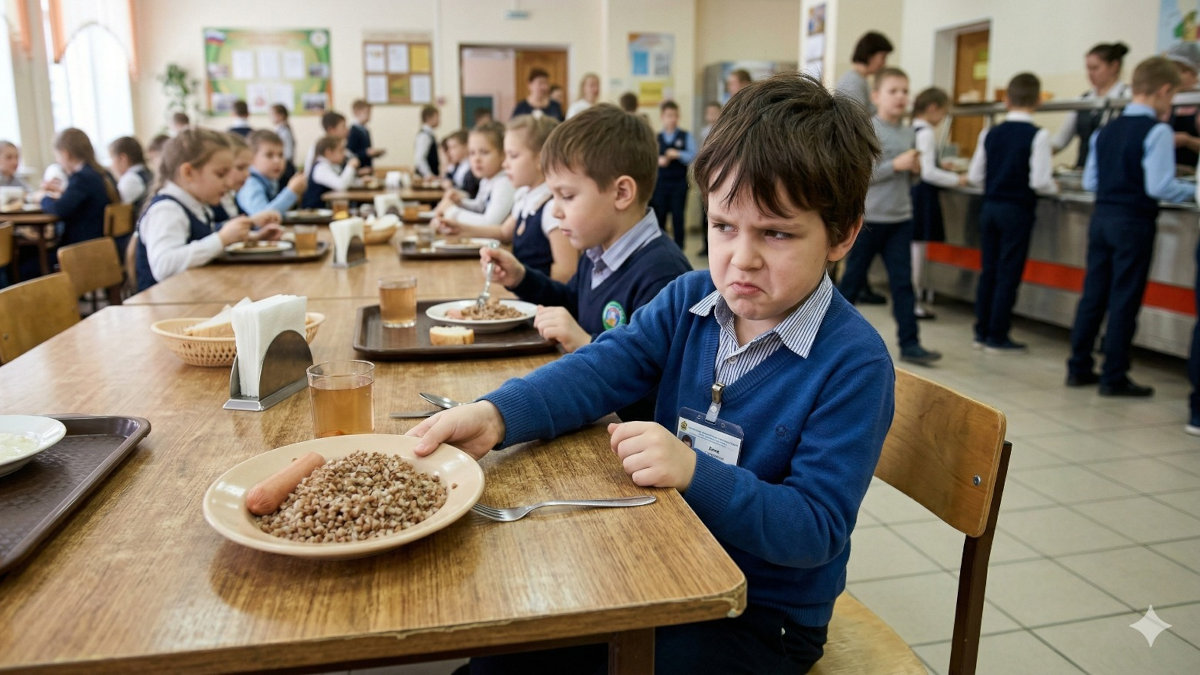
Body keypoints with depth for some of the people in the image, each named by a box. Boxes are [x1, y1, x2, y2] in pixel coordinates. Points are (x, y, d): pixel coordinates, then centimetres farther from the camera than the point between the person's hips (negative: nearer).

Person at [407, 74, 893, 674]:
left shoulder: (855, 364, -20)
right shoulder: (689, 300, -2)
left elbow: (815, 530, -22)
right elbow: (602, 369, -13)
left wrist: (695, 472, -36)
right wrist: (497, 415, -31)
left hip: (765, 615, -4)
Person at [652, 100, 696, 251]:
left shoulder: (686, 137, 4)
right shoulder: (656, 138, 9)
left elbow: (693, 156, -6)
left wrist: (677, 154, -19)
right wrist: (657, 160, -16)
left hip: (679, 183, -2)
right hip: (660, 182, 2)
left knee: (678, 216, 1)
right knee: (659, 216, 6)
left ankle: (679, 248, 9)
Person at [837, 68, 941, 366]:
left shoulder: (908, 133, 9)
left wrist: (915, 168, -1)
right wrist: (896, 165, -20)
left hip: (900, 219, 5)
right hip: (868, 218, -5)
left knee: (903, 282, 4)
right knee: (853, 278, 6)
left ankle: (909, 343, 6)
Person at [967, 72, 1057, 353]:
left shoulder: (990, 133, 4)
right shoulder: (1037, 135, -10)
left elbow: (975, 175, 5)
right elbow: (1039, 180, -15)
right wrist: (1054, 187, 5)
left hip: (990, 207, 5)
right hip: (1018, 210, -5)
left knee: (988, 271, 11)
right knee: (1008, 274, 1)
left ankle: (982, 332, 17)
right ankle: (997, 337, 6)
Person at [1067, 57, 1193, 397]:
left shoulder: (1106, 130, 9)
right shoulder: (1157, 131, -11)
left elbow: (1090, 181, 11)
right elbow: (1160, 186, -17)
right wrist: (1191, 191, -2)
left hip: (1101, 216, 6)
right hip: (1134, 221, -6)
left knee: (1093, 293, 11)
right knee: (1125, 299, 0)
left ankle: (1078, 368, 17)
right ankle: (1113, 378, 6)